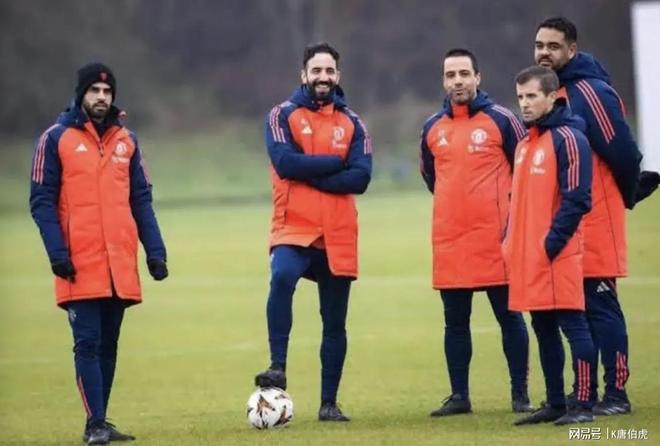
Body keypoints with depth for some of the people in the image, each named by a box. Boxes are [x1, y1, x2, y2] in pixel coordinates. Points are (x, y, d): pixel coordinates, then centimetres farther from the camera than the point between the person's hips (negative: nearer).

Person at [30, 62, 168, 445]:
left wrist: (155, 250, 4)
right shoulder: (56, 139, 0)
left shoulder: (126, 140, 13)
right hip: (80, 266, -4)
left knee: (109, 345, 8)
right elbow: (42, 200, -3)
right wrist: (57, 252, -13)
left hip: (121, 266, 4)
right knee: (88, 343, -8)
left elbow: (141, 199, 14)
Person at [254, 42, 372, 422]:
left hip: (339, 236, 3)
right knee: (283, 277, -34)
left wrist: (309, 174, -13)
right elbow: (285, 162, -15)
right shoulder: (283, 115, 3)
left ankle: (329, 403, 17)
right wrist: (336, 163, -9)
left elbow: (361, 178, -5)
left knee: (335, 323, 7)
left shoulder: (352, 123, 9)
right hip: (293, 229, -3)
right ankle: (278, 368, -32)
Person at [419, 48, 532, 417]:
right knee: (455, 321, 7)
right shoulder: (433, 128, 10)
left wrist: (513, 214, 0)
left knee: (509, 316, 1)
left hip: (494, 238, -4)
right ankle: (459, 396, 14)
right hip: (448, 241, 4)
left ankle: (520, 394, 7)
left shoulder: (502, 120, -2)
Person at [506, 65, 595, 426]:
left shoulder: (567, 138, -9)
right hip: (526, 255, 8)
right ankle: (555, 403, 16)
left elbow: (576, 199, -15)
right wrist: (511, 241, 13)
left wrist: (552, 242, -18)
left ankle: (582, 403, -5)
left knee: (572, 325, -6)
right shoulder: (524, 144, 17)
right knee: (543, 329, 11)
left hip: (556, 256, -8)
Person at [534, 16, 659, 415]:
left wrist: (627, 196, -1)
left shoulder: (590, 92, -13)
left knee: (601, 306, -5)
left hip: (595, 221, -8)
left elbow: (622, 151, -15)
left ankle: (617, 393, -2)